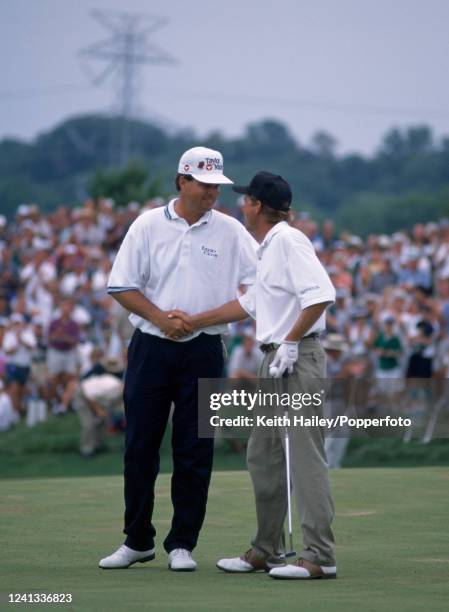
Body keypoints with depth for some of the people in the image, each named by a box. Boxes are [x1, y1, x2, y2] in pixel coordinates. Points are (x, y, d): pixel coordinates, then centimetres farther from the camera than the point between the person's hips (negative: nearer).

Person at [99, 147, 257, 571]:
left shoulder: (231, 232, 4)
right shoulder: (148, 226, 3)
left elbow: (256, 283, 0)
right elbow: (120, 286, 2)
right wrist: (161, 319, -12)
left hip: (203, 351, 0)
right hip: (151, 347, 0)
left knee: (194, 452, 0)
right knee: (140, 446, 3)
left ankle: (182, 544, 8)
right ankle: (137, 541, 14)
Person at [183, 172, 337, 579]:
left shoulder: (288, 240, -12)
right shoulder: (267, 249, 19)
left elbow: (322, 294, -22)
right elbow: (250, 304, 29)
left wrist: (291, 342, -21)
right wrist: (192, 322, 32)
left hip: (298, 358, -11)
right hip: (274, 362, 11)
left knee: (305, 455, -12)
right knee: (262, 454, 15)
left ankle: (320, 557, -15)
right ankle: (267, 550, 23)